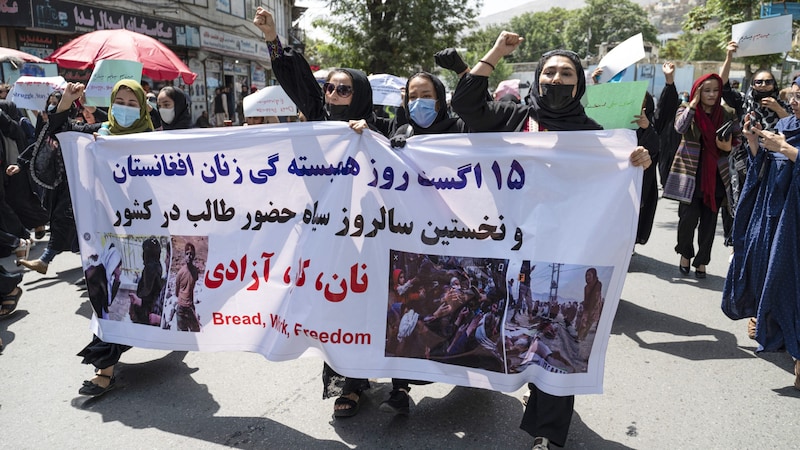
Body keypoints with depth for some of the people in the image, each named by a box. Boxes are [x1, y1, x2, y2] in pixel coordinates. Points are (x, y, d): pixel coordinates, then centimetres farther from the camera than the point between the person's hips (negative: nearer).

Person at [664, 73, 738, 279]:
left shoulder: (727, 113, 7)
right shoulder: (687, 109, 1)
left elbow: (739, 138, 10)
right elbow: (680, 127, -20)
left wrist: (730, 146, -11)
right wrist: (694, 103, -15)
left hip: (716, 175, 2)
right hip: (691, 174, -2)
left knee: (709, 220, 5)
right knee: (688, 217, -7)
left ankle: (702, 261, 19)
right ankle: (685, 254, 19)